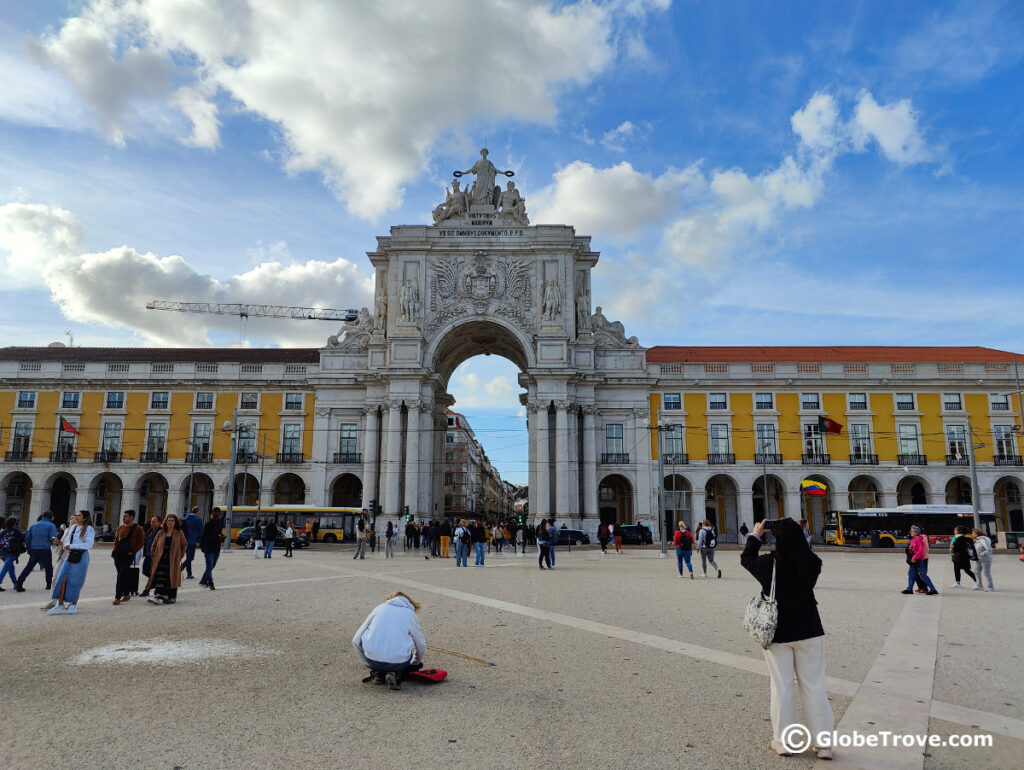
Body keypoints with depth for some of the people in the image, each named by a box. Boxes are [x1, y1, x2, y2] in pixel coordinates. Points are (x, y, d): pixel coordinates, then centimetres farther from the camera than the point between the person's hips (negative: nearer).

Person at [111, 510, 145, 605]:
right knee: (124, 575, 13)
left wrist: (132, 552, -11)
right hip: (118, 555, 6)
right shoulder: (120, 527, 13)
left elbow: (141, 542, -6)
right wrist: (115, 550, 9)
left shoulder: (137, 529, -5)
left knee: (121, 576, -10)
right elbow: (116, 539, 22)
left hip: (128, 555, -6)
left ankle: (118, 597, -9)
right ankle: (126, 594, 25)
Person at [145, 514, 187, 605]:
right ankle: (158, 595, -13)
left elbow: (184, 545, 11)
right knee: (160, 577, -10)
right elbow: (154, 546, 17)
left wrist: (179, 556, 5)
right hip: (161, 560, 2)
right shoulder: (161, 533, 8)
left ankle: (172, 597, 8)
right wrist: (155, 557, 8)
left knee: (171, 578, 0)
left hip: (173, 561, -2)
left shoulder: (179, 533, 3)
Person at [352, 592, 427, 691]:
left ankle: (377, 671, 11)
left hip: (373, 660, 2)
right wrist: (415, 663, 40)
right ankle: (396, 673, 1)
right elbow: (421, 647, 18)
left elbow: (356, 641, 16)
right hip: (399, 663, -1)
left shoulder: (379, 608, 17)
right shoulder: (410, 613, 15)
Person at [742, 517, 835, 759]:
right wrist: (790, 530, 11)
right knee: (814, 687, 11)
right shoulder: (812, 564, -12)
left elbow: (746, 559, 4)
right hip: (809, 632, 2)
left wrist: (755, 535, 16)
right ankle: (824, 743, 16)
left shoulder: (769, 563, -17)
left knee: (781, 687, 9)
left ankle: (783, 741, 17)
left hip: (778, 634, -2)